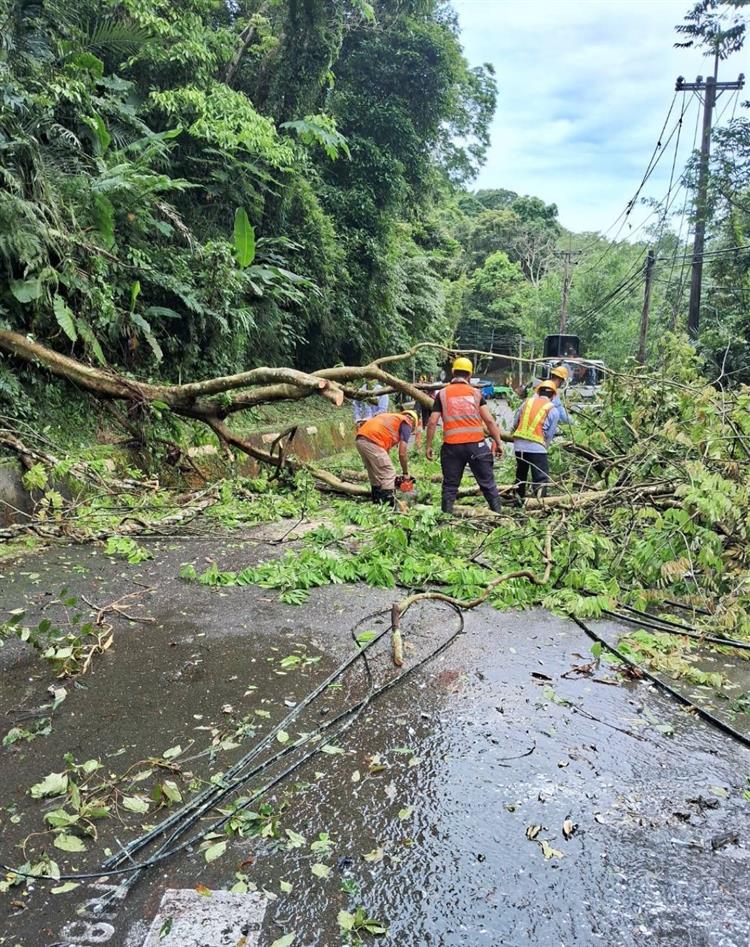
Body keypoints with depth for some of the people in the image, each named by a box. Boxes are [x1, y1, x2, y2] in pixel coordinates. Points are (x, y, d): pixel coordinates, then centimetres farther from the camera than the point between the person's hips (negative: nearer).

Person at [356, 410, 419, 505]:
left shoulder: (390, 418, 33)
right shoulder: (406, 423, 11)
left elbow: (386, 448, 30)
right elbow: (402, 453, 4)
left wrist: (387, 468, 31)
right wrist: (405, 473, 15)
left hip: (360, 440, 8)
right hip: (372, 442, -8)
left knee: (375, 477, 19)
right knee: (389, 477, -1)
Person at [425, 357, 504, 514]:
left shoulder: (442, 394, 5)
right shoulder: (476, 393, 5)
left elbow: (432, 422, -1)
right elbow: (489, 420, -1)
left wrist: (428, 446, 7)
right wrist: (498, 442, 4)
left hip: (452, 446, 0)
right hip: (477, 444, 0)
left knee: (450, 486, 9)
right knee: (488, 483, 8)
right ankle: (498, 513, 10)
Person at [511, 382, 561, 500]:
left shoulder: (527, 402, 10)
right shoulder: (553, 410, 1)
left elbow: (515, 424, 13)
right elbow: (549, 434, 1)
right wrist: (545, 448, 16)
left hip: (518, 445, 5)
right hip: (536, 447, -5)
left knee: (520, 475, 21)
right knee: (541, 479, -2)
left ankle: (518, 498, 28)